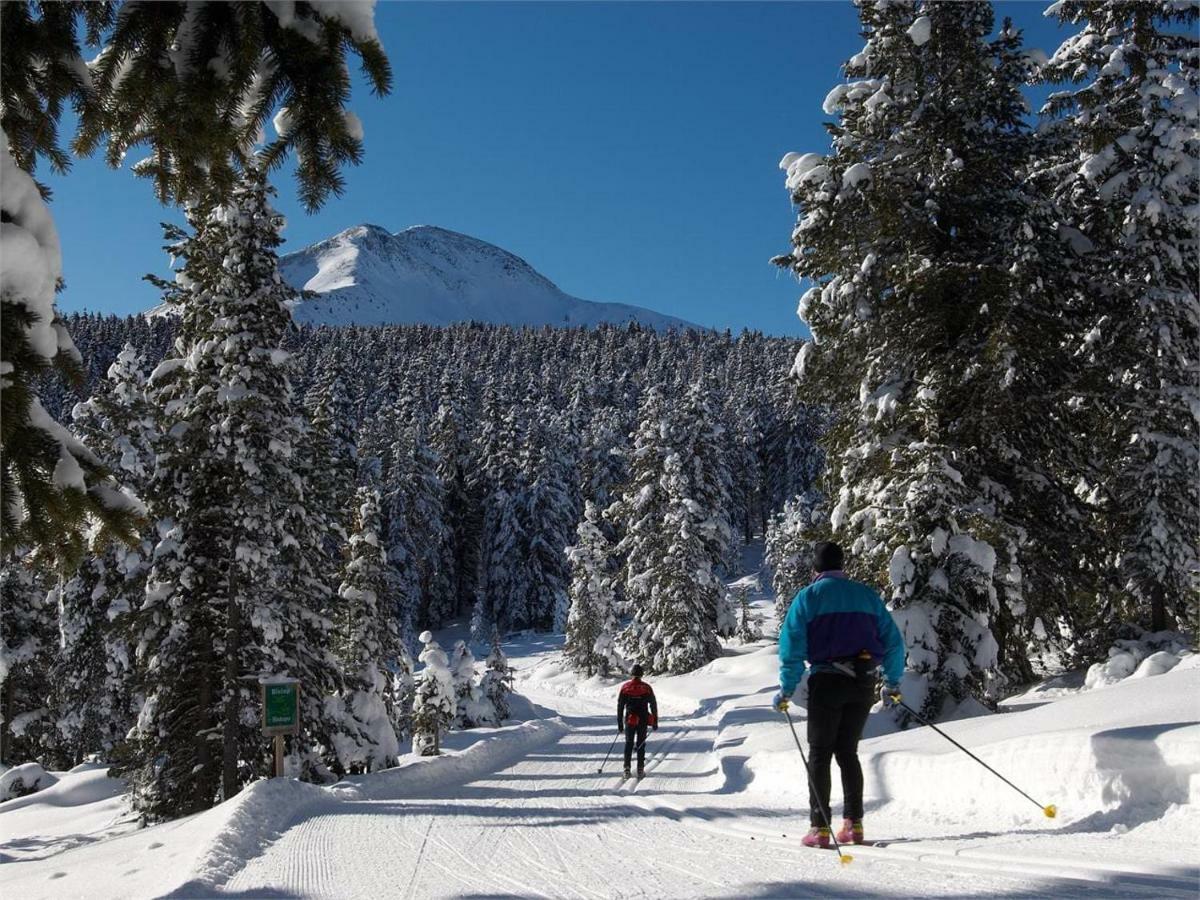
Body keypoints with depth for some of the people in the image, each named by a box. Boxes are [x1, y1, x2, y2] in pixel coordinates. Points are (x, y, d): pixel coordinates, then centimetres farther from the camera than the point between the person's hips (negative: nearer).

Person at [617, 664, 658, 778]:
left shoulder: (625, 687, 0)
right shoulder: (647, 688, -2)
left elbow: (620, 706, 1)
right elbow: (653, 705, 1)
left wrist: (620, 724, 7)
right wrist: (655, 722, 9)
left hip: (629, 720, 0)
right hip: (643, 720, 0)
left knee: (628, 744, 10)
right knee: (641, 745, 8)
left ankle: (627, 769, 3)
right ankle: (640, 769, 5)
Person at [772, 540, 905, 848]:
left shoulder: (808, 597, 0)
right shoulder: (866, 595, 11)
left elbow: (792, 646, -7)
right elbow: (893, 641, 12)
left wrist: (786, 690, -2)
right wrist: (893, 683, 20)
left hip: (827, 681, -4)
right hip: (863, 682, 4)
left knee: (820, 753, 4)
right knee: (848, 751, 14)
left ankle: (820, 827, -2)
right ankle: (853, 823, 9)